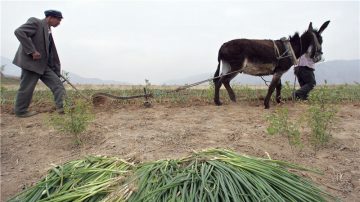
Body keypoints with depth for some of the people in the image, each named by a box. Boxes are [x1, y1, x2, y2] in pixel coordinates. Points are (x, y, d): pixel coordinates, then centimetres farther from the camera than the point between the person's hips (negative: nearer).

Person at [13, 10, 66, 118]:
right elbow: (19, 32, -22)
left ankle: (62, 107, -4)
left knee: (57, 84, -1)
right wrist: (32, 51, -23)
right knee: (27, 88, 1)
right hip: (31, 62, -8)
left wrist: (57, 70, 13)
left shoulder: (48, 31, 17)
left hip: (43, 64, 8)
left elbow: (52, 52, 17)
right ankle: (20, 111, 15)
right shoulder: (35, 22, -7)